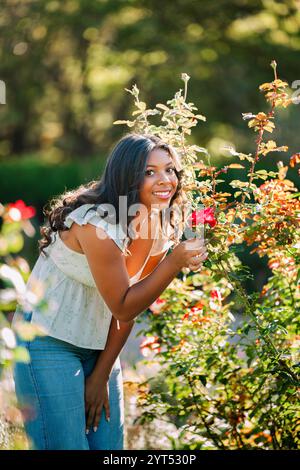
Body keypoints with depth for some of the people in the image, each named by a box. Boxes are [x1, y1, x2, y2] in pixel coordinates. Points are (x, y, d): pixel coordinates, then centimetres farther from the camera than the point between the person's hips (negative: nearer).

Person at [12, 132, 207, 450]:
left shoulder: (164, 230, -1)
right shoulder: (96, 222, -24)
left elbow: (128, 310, 4)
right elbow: (122, 307, -21)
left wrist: (101, 375, 3)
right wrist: (175, 262, -30)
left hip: (99, 348, 7)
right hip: (49, 343, -7)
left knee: (109, 447, 8)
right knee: (66, 446, -7)